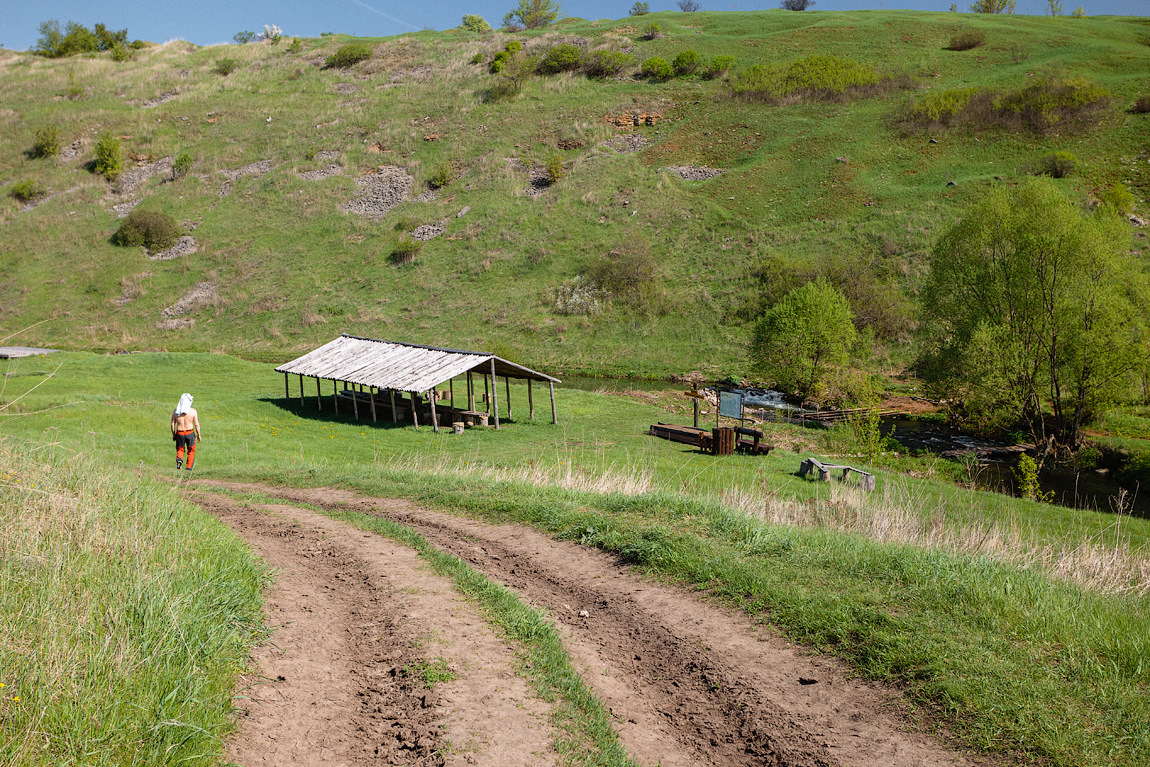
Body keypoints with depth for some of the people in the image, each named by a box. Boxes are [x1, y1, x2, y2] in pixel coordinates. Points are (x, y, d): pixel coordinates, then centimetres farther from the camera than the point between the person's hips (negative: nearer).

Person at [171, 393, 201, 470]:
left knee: (180, 449, 18)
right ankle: (189, 467, 13)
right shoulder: (193, 411, -8)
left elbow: (172, 424, 2)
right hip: (190, 433, -2)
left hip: (179, 433, 2)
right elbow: (196, 424, -6)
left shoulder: (175, 411, -1)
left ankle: (179, 459, -11)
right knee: (191, 450, 14)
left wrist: (173, 435, 14)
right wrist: (198, 435, 5)